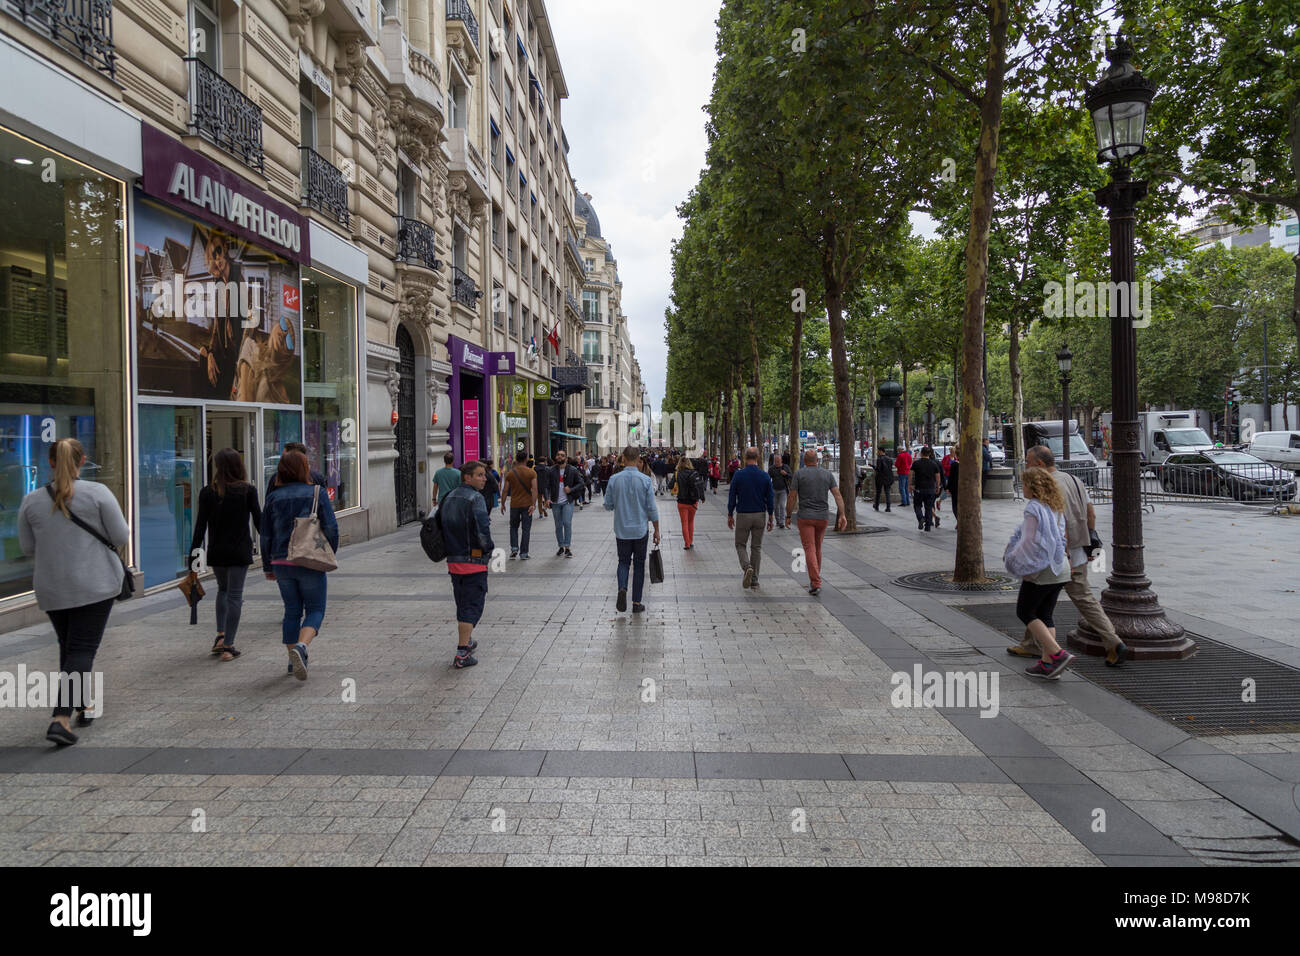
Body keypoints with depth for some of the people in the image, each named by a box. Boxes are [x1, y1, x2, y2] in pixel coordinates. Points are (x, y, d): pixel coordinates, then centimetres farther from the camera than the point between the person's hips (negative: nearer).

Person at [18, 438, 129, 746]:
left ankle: (83, 705, 29)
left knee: (68, 646, 19)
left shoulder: (31, 501, 2)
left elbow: (28, 549, 8)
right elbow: (121, 538, -7)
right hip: (95, 585, -4)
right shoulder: (97, 493, -9)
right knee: (82, 650, -3)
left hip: (51, 589, 4)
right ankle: (61, 718, -14)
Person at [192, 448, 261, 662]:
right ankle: (228, 645, -1)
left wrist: (193, 553, 4)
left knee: (223, 590, 24)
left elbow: (201, 526, -2)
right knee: (235, 595, 2)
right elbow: (259, 522, -4)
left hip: (216, 552, 2)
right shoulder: (248, 491, -6)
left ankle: (220, 635, 13)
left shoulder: (208, 493, -3)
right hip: (240, 551, -2)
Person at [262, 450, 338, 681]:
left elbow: (266, 536, 6)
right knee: (315, 610, 4)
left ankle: (293, 660, 19)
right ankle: (301, 646, -22)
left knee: (292, 611, 14)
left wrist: (268, 567, 15)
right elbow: (331, 529, -9)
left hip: (282, 563, 4)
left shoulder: (274, 497, 5)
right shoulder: (317, 493, -4)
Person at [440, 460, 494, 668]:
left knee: (462, 604, 21)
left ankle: (467, 642, 35)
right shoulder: (475, 498, -14)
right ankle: (462, 654, -7)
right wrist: (488, 549, -6)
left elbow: (440, 526, 15)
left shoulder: (449, 498, 11)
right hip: (474, 560, -8)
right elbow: (482, 530, -23)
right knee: (472, 606, -3)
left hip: (453, 560, 8)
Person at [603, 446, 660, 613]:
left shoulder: (614, 480, -6)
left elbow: (608, 506, 0)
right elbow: (652, 508, -7)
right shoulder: (645, 480, -9)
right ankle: (636, 603, 11)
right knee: (639, 565, 10)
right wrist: (657, 530, 3)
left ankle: (622, 588, -13)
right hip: (640, 530, -1)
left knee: (623, 562, 14)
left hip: (622, 530, 1)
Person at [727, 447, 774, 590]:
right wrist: (770, 518, 10)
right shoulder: (765, 476, -3)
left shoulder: (738, 475, -9)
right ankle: (754, 579, 12)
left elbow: (732, 497, -5)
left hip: (743, 515, -2)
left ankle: (747, 567, -15)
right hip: (760, 515, 2)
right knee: (756, 547, 12)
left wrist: (730, 516, 6)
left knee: (740, 544, 12)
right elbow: (769, 499, 1)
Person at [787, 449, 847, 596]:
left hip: (805, 517, -4)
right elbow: (838, 495, -4)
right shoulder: (827, 474, 5)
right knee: (817, 548, 20)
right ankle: (815, 578, 32)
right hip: (822, 517, 4)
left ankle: (816, 584, -15)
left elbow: (792, 497, -7)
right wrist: (842, 515, -6)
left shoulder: (799, 474, -5)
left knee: (810, 550, -5)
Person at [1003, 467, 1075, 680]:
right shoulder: (1056, 508, 11)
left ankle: (1058, 654, -5)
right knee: (1044, 615, 14)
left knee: (1025, 613, 5)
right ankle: (1047, 663, 12)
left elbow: (1030, 543, -20)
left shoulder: (1034, 509, -16)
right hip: (1060, 568, 8)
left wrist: (1011, 558, -4)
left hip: (1041, 570, -8)